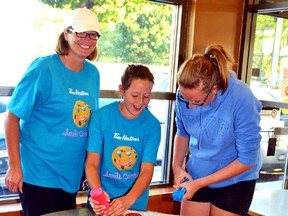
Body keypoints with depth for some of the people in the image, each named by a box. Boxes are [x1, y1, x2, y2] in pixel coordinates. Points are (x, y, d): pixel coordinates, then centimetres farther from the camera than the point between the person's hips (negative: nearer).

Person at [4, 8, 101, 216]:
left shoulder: (93, 73, 3)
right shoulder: (44, 68, -14)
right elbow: (13, 118, -11)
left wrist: (90, 166, 12)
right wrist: (14, 166, -13)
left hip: (73, 173, 6)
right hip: (38, 173, -6)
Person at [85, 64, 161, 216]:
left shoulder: (152, 125, -11)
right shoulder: (101, 116, -14)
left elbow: (147, 171, -14)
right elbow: (92, 163, -14)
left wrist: (128, 200, -30)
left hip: (135, 202, 1)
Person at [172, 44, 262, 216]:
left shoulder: (242, 100, -29)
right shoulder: (185, 93, -17)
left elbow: (247, 160, -21)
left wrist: (199, 183, -20)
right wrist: (177, 165, -11)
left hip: (234, 180, -3)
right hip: (195, 174, 4)